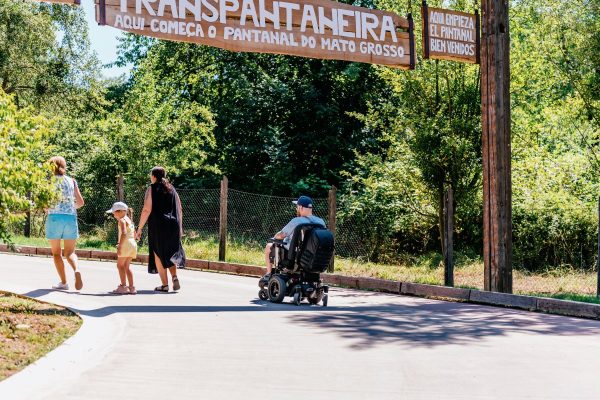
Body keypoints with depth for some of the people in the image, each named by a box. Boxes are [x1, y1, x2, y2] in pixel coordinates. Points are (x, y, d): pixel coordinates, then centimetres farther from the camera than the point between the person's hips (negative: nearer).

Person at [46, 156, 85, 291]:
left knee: (56, 252, 10)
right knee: (70, 252, 9)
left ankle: (63, 282, 4)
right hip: (71, 218, 2)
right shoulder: (71, 181, 9)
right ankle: (76, 270, -21)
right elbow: (81, 202, 8)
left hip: (54, 217, -2)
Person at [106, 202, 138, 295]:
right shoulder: (129, 220, 22)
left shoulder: (122, 220, -7)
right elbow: (134, 235, 25)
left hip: (126, 244, -9)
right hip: (133, 244, 9)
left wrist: (120, 246, -26)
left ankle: (123, 286, -7)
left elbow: (124, 233, -22)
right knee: (126, 266, 14)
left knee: (120, 265, -3)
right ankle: (131, 287, 11)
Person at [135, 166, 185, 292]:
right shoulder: (172, 189, 10)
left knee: (159, 255, 7)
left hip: (158, 226, -4)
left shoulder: (152, 189, -5)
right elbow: (179, 209, 10)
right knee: (169, 253, 18)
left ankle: (164, 284, 4)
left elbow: (146, 210, -13)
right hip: (173, 226, 4)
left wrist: (139, 228, -10)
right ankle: (174, 277, -4)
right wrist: (179, 227, 18)